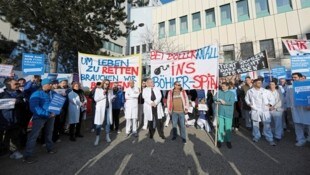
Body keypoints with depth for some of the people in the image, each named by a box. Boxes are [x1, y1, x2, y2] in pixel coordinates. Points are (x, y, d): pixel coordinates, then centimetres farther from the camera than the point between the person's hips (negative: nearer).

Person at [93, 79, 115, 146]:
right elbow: (95, 99, -5)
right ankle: (97, 138, 9)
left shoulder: (110, 91, 11)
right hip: (100, 108, -3)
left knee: (108, 122, 9)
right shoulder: (98, 89, 2)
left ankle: (107, 136, 23)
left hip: (108, 108, 3)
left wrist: (112, 98, -8)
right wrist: (103, 94, -13)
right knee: (99, 123, -1)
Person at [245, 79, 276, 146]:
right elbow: (247, 98, 16)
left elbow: (272, 99, 7)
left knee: (267, 125, 0)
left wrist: (270, 104, -10)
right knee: (255, 125, 11)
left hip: (265, 111, 0)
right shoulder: (250, 91, 5)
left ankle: (270, 139, 14)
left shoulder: (266, 91, 4)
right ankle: (256, 137, 27)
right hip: (255, 111, 0)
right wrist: (249, 103, 0)